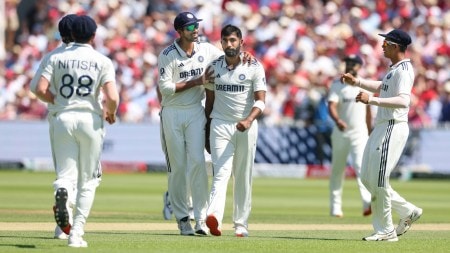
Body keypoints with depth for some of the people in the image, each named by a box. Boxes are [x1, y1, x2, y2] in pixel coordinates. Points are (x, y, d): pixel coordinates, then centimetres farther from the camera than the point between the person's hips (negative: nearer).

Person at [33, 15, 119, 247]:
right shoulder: (102, 61, 0)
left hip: (63, 118, 1)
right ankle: (76, 234, 2)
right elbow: (112, 97, -12)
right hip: (90, 119, -1)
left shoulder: (57, 58, 5)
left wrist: (58, 102, 13)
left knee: (65, 173, 6)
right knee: (87, 180, 9)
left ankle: (62, 190, -32)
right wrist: (110, 113, 9)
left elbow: (40, 90, -4)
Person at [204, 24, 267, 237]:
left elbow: (260, 100, -10)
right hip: (220, 125, 1)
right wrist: (206, 133, 13)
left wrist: (248, 120, -28)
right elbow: (209, 100, 14)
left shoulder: (254, 67, -2)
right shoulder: (214, 67, 7)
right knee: (221, 172, -16)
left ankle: (241, 224, 12)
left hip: (246, 127, -1)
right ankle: (214, 216, -35)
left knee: (243, 178, 6)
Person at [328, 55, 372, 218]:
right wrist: (337, 120, -36)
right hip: (341, 132, 0)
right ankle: (335, 207, 17)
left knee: (361, 166, -17)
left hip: (359, 132, 0)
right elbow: (331, 106, -16)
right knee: (338, 169, 8)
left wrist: (369, 133, 18)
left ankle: (367, 203, -31)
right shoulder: (337, 85, -1)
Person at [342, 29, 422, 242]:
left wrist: (371, 100, -35)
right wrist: (356, 82, 29)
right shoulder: (394, 69, 16)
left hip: (393, 128, -10)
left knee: (378, 180, -8)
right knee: (367, 179, 12)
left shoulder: (404, 70, -15)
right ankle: (408, 212, 19)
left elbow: (403, 101, -30)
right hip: (381, 128, 10)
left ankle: (386, 231, 0)